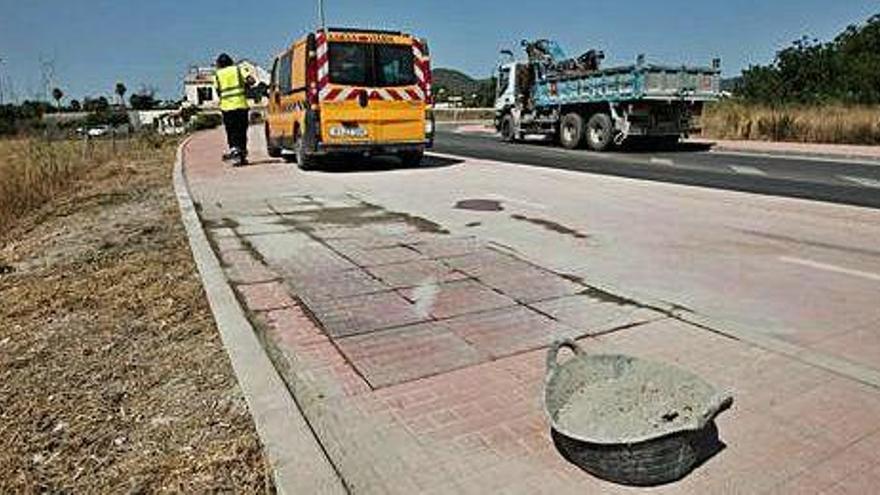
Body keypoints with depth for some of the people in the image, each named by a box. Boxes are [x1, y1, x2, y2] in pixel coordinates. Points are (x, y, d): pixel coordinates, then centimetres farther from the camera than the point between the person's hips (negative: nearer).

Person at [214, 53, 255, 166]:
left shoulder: (217, 75, 10)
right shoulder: (239, 69, 9)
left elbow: (218, 91, 6)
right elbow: (251, 80, -5)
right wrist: (245, 85, 13)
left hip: (227, 106, 0)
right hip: (241, 104, 0)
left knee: (232, 131, 6)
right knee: (242, 131, 8)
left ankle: (234, 149, -17)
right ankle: (243, 155, 10)